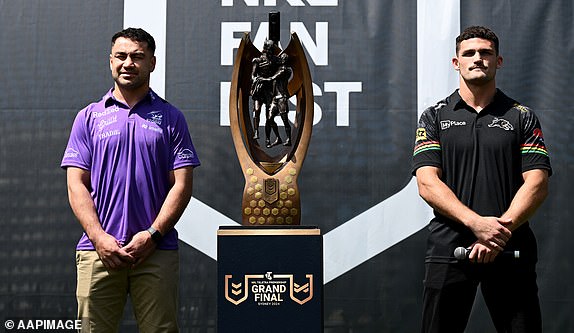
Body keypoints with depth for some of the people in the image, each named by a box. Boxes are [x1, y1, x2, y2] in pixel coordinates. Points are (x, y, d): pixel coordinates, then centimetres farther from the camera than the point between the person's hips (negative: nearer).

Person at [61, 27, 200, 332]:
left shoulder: (171, 118, 9)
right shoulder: (89, 117, 11)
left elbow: (181, 184, 3)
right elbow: (76, 184, 5)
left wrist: (151, 235, -10)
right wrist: (99, 237, -9)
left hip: (156, 250, 0)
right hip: (98, 249, 1)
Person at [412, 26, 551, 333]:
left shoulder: (522, 117, 9)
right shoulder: (434, 117, 8)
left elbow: (537, 184, -1)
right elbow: (427, 183, -4)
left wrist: (502, 229, -16)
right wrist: (477, 223, -17)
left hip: (511, 251, 0)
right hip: (448, 248, 0)